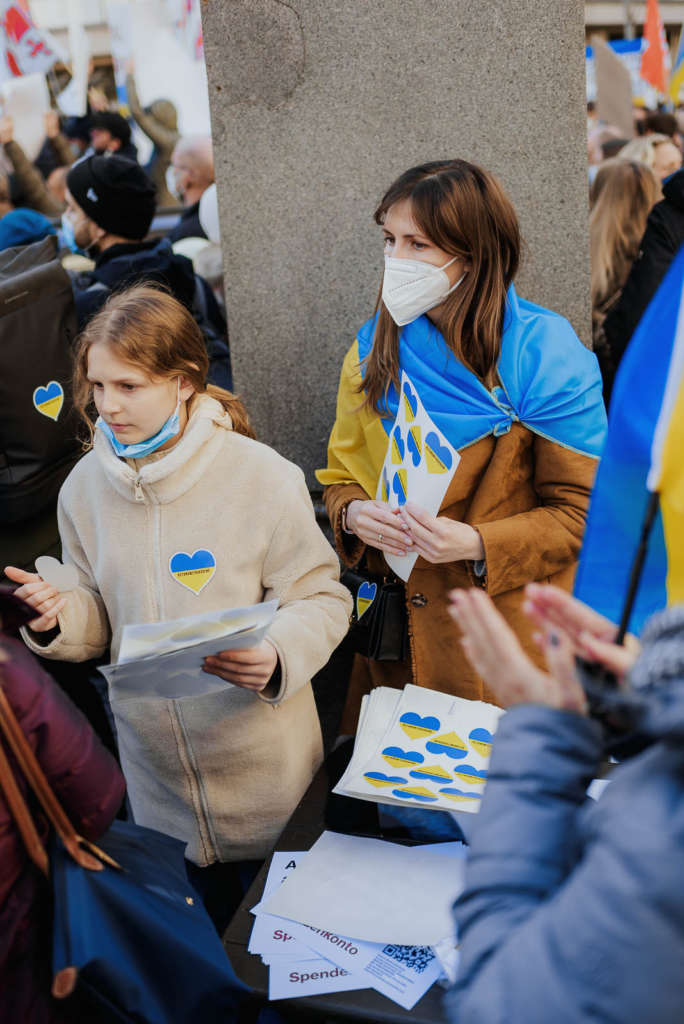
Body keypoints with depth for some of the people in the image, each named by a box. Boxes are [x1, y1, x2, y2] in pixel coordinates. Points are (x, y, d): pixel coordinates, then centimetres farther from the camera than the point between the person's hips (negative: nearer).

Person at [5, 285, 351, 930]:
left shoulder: (262, 477, -16)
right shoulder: (85, 486, -1)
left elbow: (322, 599, -10)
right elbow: (101, 619, 8)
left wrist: (277, 657, -30)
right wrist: (57, 620, -14)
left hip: (258, 753, -3)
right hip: (153, 758, 4)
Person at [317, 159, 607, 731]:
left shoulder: (544, 356, -11)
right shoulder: (373, 352, 3)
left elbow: (583, 512, -10)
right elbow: (342, 476, 11)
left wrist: (476, 544, -23)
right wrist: (355, 516, -11)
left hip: (513, 639, -3)